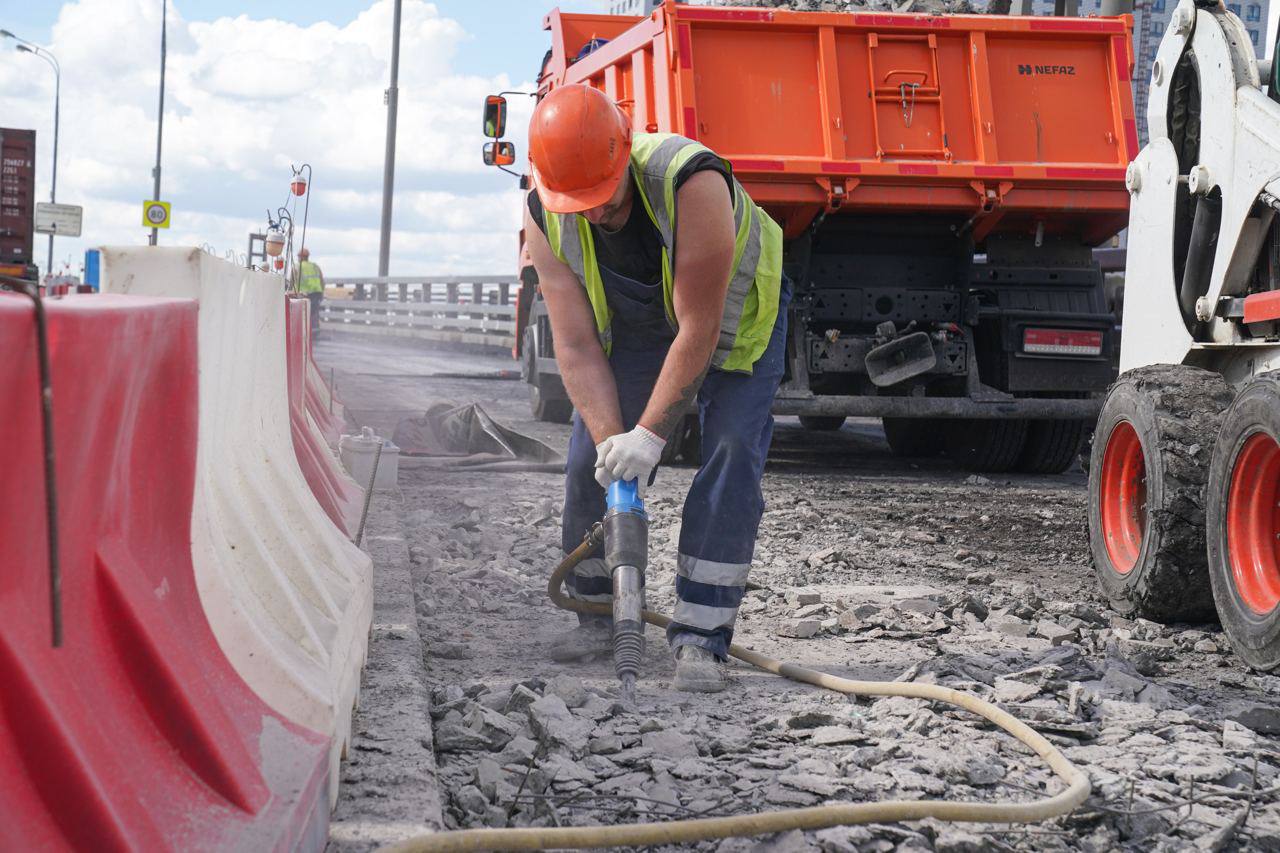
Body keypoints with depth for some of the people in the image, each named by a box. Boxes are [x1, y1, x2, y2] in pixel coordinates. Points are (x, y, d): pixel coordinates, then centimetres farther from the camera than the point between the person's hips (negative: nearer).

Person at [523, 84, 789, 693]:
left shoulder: (692, 184, -40)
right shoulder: (545, 218, -24)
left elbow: (699, 331, -36)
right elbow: (577, 346, -20)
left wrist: (649, 435, -34)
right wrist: (609, 437, -31)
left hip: (733, 315, -4)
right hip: (634, 324, 4)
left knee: (730, 458, -18)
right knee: (590, 460, -3)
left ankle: (699, 638, -16)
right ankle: (597, 615, 16)